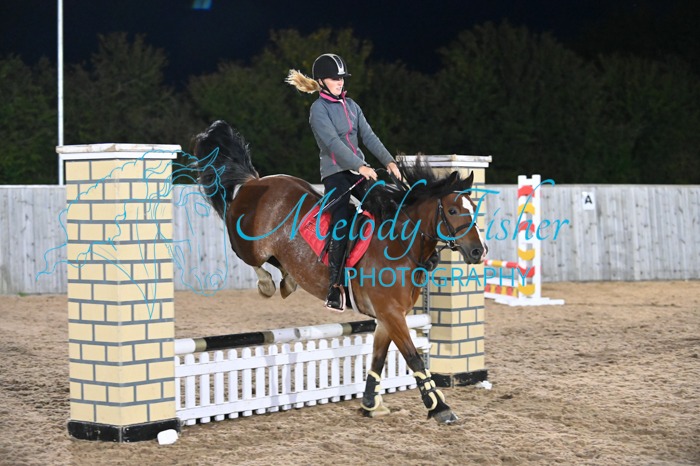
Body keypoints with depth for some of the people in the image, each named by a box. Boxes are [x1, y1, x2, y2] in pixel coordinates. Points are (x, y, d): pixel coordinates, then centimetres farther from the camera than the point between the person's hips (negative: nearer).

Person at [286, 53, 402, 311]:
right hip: (336, 172, -6)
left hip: (359, 169, 6)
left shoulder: (351, 105, 15)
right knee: (341, 227, -12)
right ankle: (335, 287, -9)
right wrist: (360, 166, -27)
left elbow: (368, 136, 9)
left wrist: (388, 161, -4)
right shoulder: (319, 109, -6)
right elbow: (333, 142, -17)